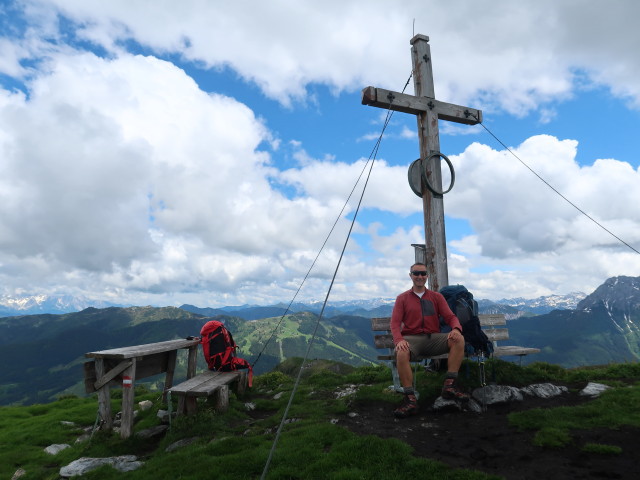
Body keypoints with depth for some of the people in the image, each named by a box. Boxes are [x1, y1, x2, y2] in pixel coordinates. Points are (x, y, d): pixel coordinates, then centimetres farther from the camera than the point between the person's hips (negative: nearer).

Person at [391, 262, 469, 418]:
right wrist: (399, 340, -21)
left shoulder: (437, 297, 17)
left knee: (459, 339, -25)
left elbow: (450, 317, 6)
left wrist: (456, 329, -20)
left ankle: (449, 386, -19)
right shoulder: (402, 298, 11)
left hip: (433, 338, 2)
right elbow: (395, 323, 1)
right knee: (401, 353, -35)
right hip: (411, 338, -2)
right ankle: (410, 400, -25)